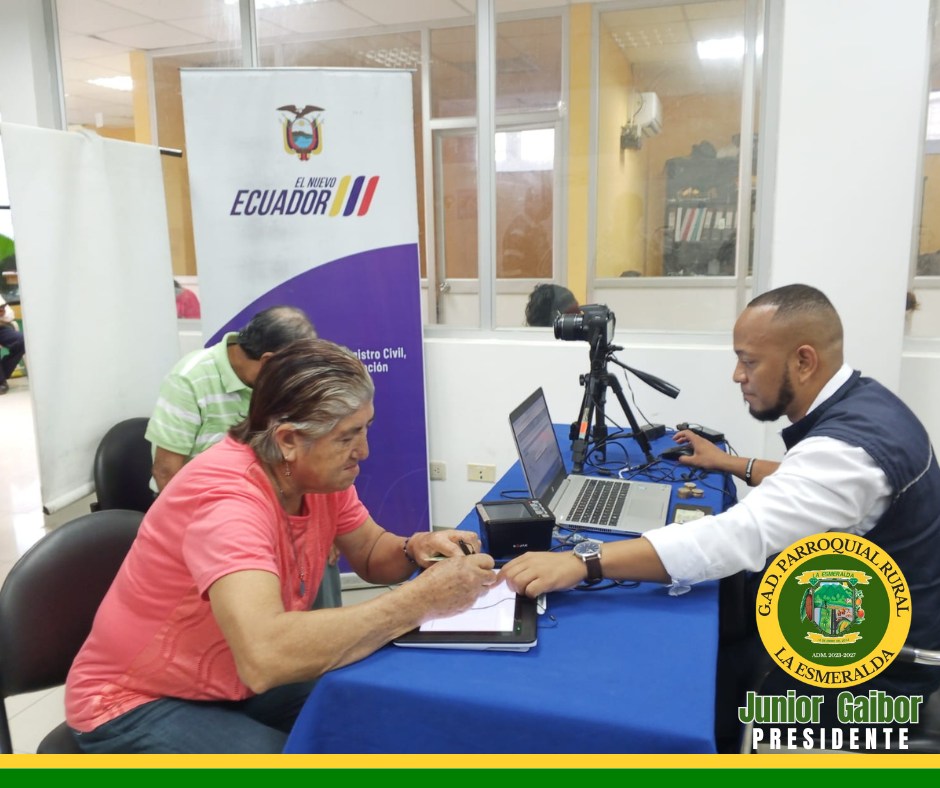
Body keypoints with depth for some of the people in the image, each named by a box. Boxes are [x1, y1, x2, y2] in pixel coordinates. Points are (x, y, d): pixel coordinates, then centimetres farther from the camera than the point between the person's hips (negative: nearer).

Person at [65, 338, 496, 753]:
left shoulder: (319, 472, -10)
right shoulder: (225, 496, -34)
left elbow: (370, 554, 4)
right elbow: (265, 656, -48)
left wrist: (415, 549, -19)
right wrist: (422, 598, -41)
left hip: (236, 682, 7)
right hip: (136, 702, -7)